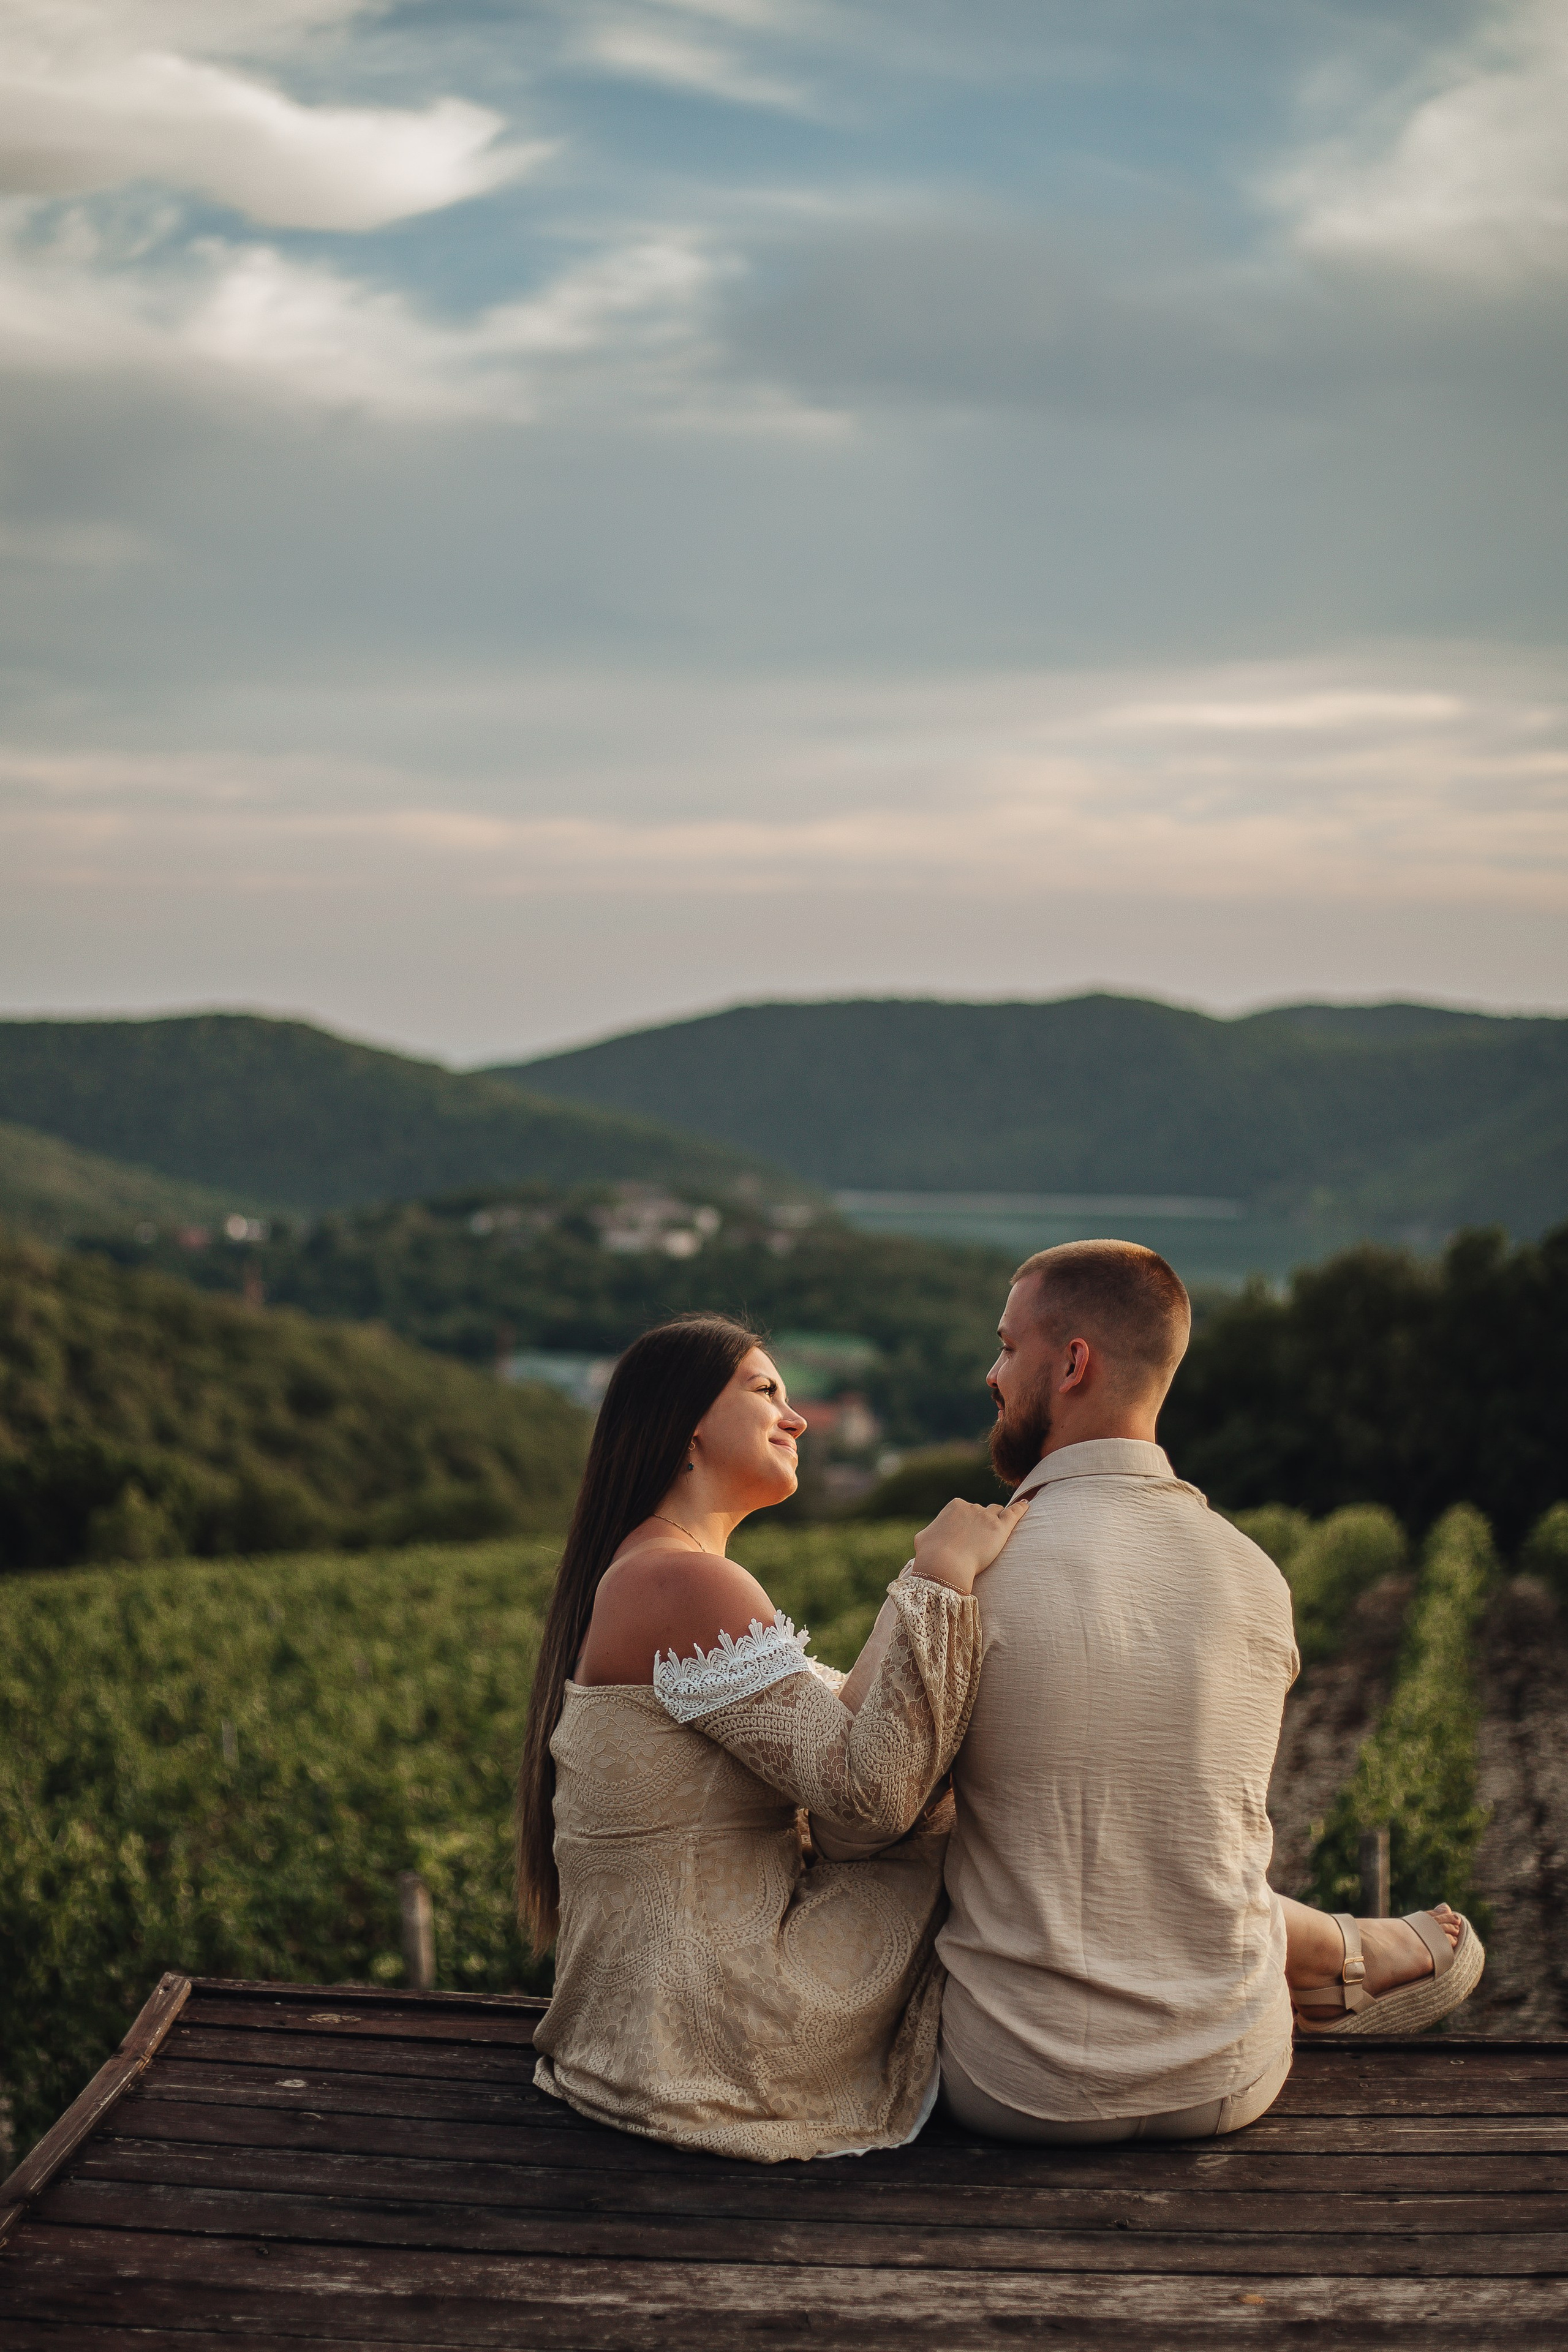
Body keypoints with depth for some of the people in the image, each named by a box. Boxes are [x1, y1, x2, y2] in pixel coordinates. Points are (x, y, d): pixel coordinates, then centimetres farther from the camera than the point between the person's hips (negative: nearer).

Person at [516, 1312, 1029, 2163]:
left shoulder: (632, 1578, 13)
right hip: (707, 2045, -10)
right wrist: (938, 1581, -21)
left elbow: (833, 1724, 13)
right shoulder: (684, 1584, -20)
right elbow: (869, 1792, -23)